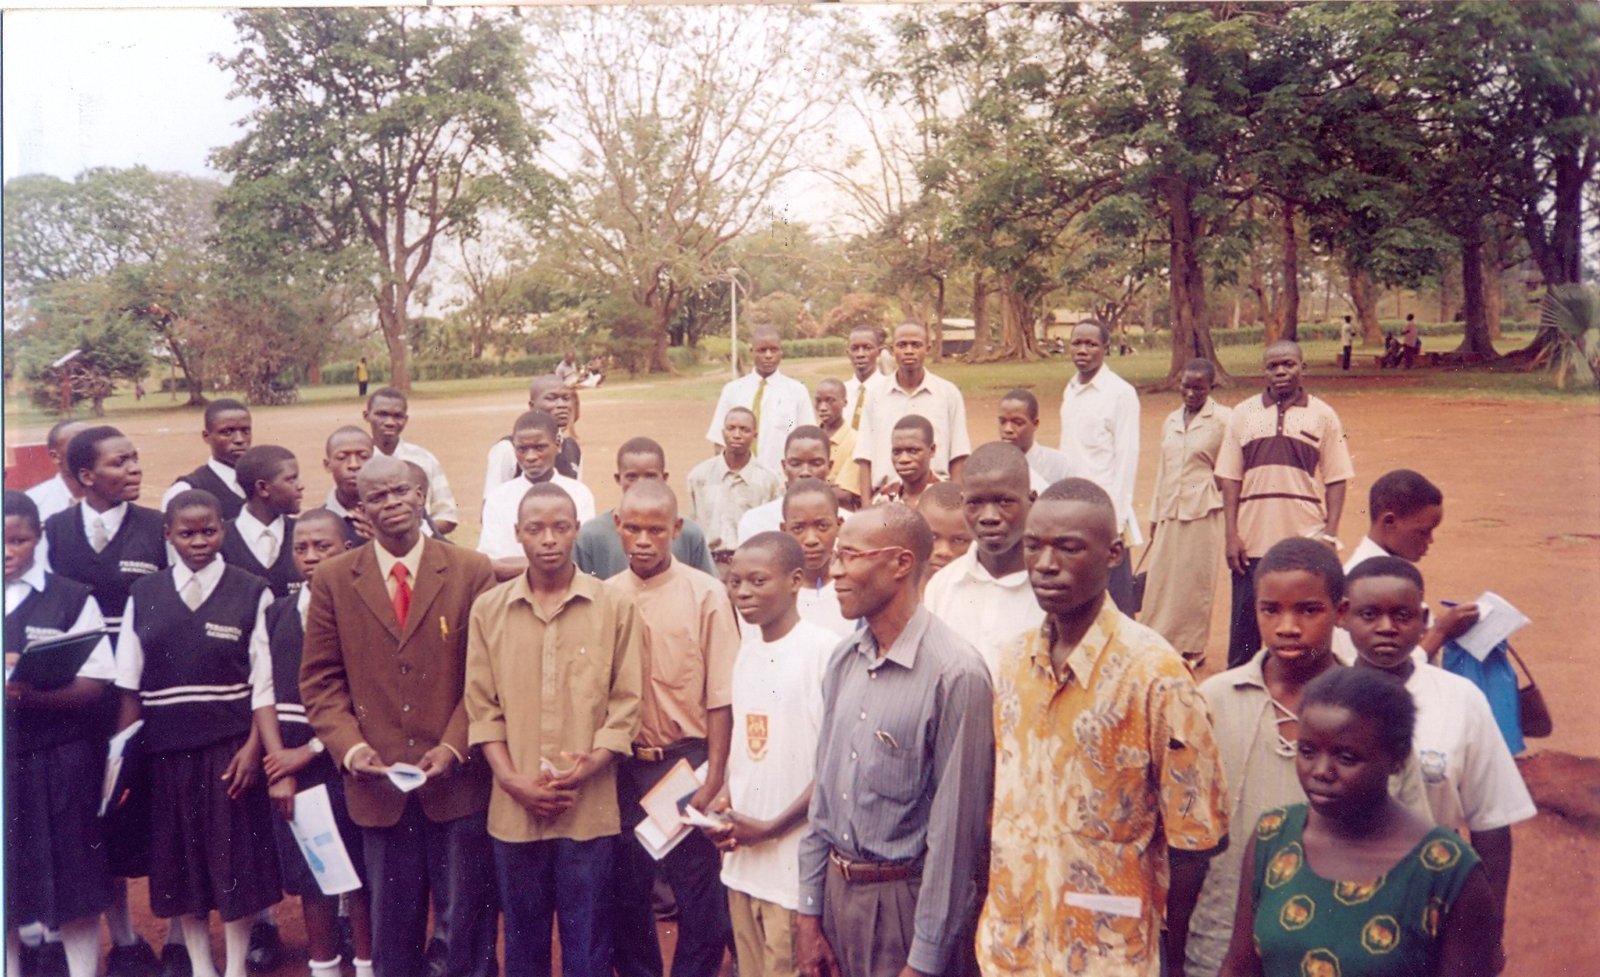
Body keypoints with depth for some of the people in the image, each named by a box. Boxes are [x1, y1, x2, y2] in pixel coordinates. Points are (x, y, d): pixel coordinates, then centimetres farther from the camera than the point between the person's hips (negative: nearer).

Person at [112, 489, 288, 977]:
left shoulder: (252, 592, -3)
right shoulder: (143, 595, 5)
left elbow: (264, 680, -5)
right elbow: (129, 684, 6)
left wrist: (254, 746, -12)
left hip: (230, 746, -2)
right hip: (165, 748, 3)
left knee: (234, 855, 4)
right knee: (179, 857, 10)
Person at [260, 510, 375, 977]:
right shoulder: (277, 613, 9)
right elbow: (267, 690, 11)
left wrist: (310, 751, -12)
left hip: (341, 760, -5)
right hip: (288, 763, 5)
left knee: (358, 872, 5)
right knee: (308, 874, 13)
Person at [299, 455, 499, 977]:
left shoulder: (472, 571, -2)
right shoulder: (333, 579, 3)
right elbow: (321, 679, 4)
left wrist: (454, 747, -12)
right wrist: (349, 746, -9)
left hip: (458, 781, -1)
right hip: (377, 783, 1)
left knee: (465, 921, 10)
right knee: (392, 926, 14)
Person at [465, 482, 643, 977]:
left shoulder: (613, 607, -1)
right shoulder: (488, 609, 4)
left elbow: (626, 704, -1)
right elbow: (482, 707, 3)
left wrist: (588, 768, -14)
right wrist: (511, 779, -8)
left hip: (590, 808, -2)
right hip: (514, 807, 2)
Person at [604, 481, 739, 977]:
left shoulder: (706, 595, -7)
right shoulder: (604, 596, 2)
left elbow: (720, 698, -7)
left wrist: (713, 781, -10)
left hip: (685, 761, -3)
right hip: (623, 765, 3)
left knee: (699, 897, 5)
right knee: (625, 893, 15)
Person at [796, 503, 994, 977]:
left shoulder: (955, 673, -20)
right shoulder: (843, 659, 3)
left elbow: (954, 827, -17)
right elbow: (824, 791, 8)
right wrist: (809, 913, 8)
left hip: (904, 900, -6)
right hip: (836, 887, 7)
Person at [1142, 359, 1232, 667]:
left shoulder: (1223, 420, -5)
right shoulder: (1171, 421, 13)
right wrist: (1155, 514, 16)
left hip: (1203, 512, -5)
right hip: (1170, 512, 5)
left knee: (1195, 580, 2)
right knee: (1160, 579, 5)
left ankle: (1193, 648, 14)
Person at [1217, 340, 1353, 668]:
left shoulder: (1323, 416, 3)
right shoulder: (1243, 414, 6)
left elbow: (1336, 481, 2)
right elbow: (1230, 478, 4)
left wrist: (1330, 535, -6)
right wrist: (1231, 535, -3)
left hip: (1306, 543, -1)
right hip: (1252, 542, 1)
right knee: (1244, 623, 7)